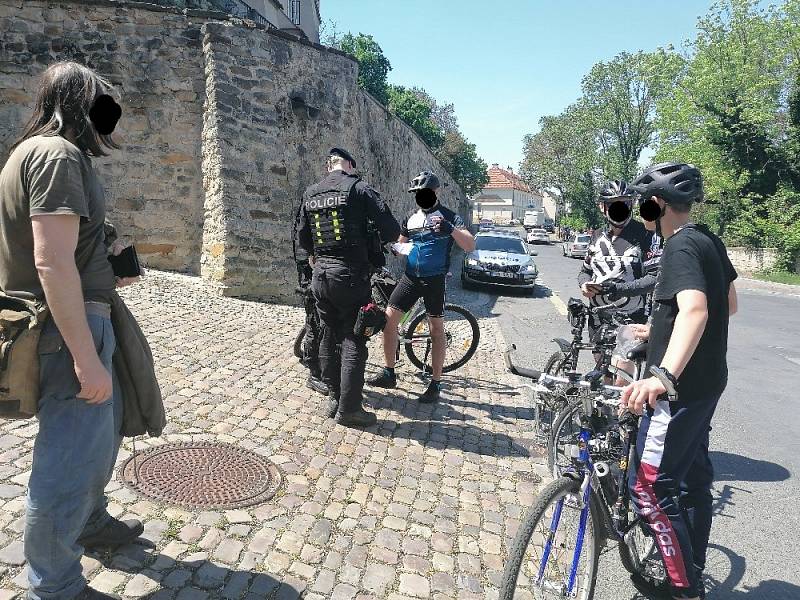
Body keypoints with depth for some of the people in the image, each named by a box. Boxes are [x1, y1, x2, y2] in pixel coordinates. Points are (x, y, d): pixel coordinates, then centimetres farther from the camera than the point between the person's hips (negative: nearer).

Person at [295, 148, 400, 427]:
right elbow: (391, 229, -12)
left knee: (328, 337, 15)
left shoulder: (310, 194, 9)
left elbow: (302, 239, 13)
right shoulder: (359, 189, -8)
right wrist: (374, 241, 9)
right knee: (353, 341, 0)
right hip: (351, 275, -6)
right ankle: (349, 408, 4)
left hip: (320, 275, 6)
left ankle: (333, 398, 24)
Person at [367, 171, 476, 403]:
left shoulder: (448, 217, -2)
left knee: (436, 330, 2)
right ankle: (389, 373, 11)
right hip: (410, 277, 5)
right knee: (389, 319, -3)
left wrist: (451, 230, -30)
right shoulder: (411, 218, 13)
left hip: (435, 279, -5)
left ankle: (435, 384, 11)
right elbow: (400, 245, 23)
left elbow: (470, 246, -13)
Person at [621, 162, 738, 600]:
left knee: (649, 485, -3)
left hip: (680, 387, -10)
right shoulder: (709, 240, 11)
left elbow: (695, 309, -35)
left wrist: (664, 374, -48)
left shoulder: (681, 245, -18)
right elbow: (728, 305, 21)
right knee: (694, 477, 19)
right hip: (705, 381, 10)